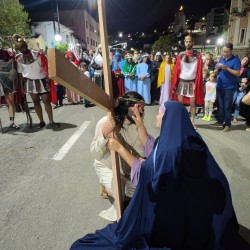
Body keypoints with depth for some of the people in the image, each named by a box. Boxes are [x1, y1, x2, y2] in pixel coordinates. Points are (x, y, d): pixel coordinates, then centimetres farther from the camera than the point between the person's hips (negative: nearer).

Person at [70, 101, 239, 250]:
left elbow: (145, 173, -26)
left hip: (166, 207, -8)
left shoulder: (171, 148, -34)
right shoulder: (180, 137, -5)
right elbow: (152, 147, 9)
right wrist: (140, 125, 5)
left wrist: (120, 149, -24)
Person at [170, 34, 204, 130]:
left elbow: (199, 71, -2)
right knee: (180, 102, 2)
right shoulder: (181, 55, 3)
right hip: (181, 82, 1)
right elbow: (176, 70, 1)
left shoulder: (198, 55, 0)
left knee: (193, 103, 1)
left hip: (192, 82, -1)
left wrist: (197, 84, -10)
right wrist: (174, 84, -4)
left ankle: (192, 122, 14)